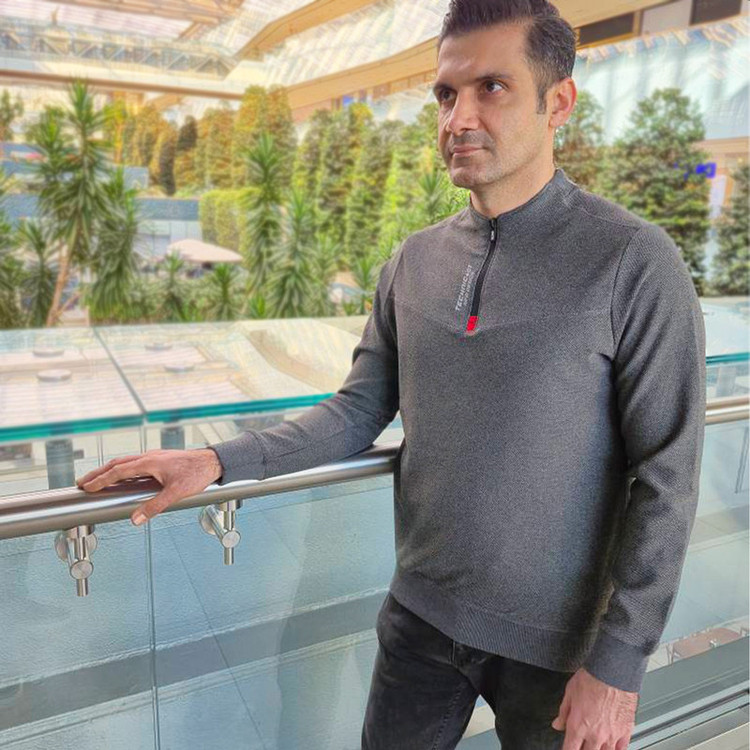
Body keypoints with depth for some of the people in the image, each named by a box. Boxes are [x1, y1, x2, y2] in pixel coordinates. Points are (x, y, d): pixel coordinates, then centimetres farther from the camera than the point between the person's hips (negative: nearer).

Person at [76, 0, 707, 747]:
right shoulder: (413, 262, -1)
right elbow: (359, 411, 2)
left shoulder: (633, 262, -16)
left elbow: (664, 479, -15)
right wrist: (218, 460, -10)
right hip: (419, 613, 4)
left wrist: (618, 664, -13)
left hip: (553, 639, -3)